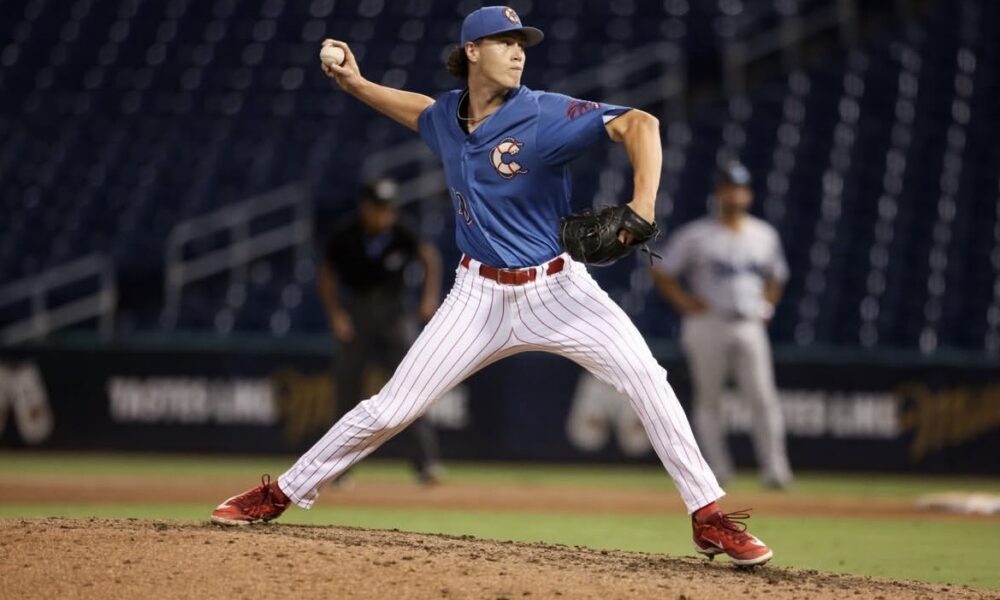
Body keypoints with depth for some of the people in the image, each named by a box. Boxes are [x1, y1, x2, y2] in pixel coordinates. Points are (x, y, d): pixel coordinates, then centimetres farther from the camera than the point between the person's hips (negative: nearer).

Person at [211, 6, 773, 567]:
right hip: (480, 294, 3)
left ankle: (708, 516, -12)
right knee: (390, 409, 0)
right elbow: (420, 110, 28)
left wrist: (642, 206, -41)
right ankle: (282, 493, 15)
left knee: (645, 376, -20)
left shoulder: (547, 115, -16)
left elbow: (639, 123, -27)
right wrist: (357, 85, 14)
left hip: (555, 286, -3)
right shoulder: (447, 116, 1)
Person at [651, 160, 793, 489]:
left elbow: (775, 276, 26)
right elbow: (661, 274, 2)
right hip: (708, 325, -2)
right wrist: (686, 303, -7)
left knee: (764, 398, -9)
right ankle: (718, 471, 7)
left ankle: (775, 470, -10)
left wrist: (766, 306, 12)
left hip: (749, 327, 2)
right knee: (708, 400, 1)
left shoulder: (765, 236, 11)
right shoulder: (696, 235, -1)